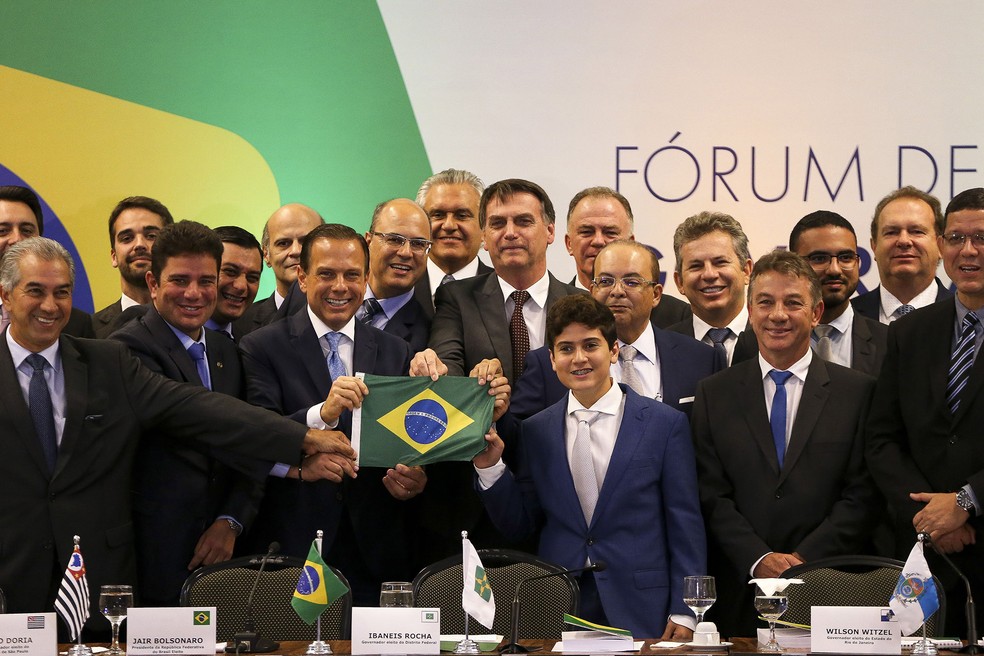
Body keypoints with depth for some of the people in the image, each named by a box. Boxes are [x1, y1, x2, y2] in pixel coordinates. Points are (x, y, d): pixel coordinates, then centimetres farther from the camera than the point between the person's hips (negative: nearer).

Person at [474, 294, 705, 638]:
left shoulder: (665, 423, -1)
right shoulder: (536, 431, 7)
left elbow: (685, 527, -1)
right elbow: (520, 524, 11)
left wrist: (684, 613, -5)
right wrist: (490, 469, -4)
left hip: (640, 612, -2)